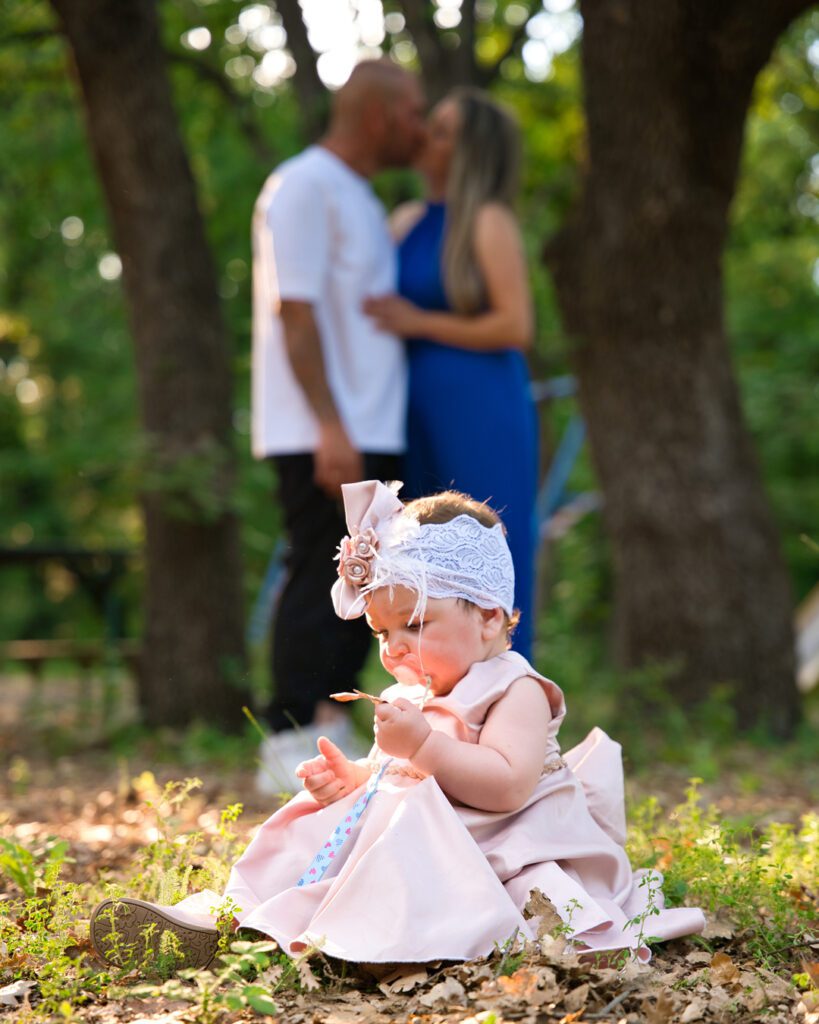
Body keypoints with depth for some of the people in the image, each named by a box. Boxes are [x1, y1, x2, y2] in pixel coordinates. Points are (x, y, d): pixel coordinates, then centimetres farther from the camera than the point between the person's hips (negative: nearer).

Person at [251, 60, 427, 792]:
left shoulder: (357, 198, 20)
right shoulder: (304, 189, -9)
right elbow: (294, 313, -16)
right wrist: (330, 427, -22)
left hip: (370, 431, 9)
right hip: (320, 435, -9)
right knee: (320, 582, -8)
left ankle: (323, 737, 14)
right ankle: (291, 751, -3)